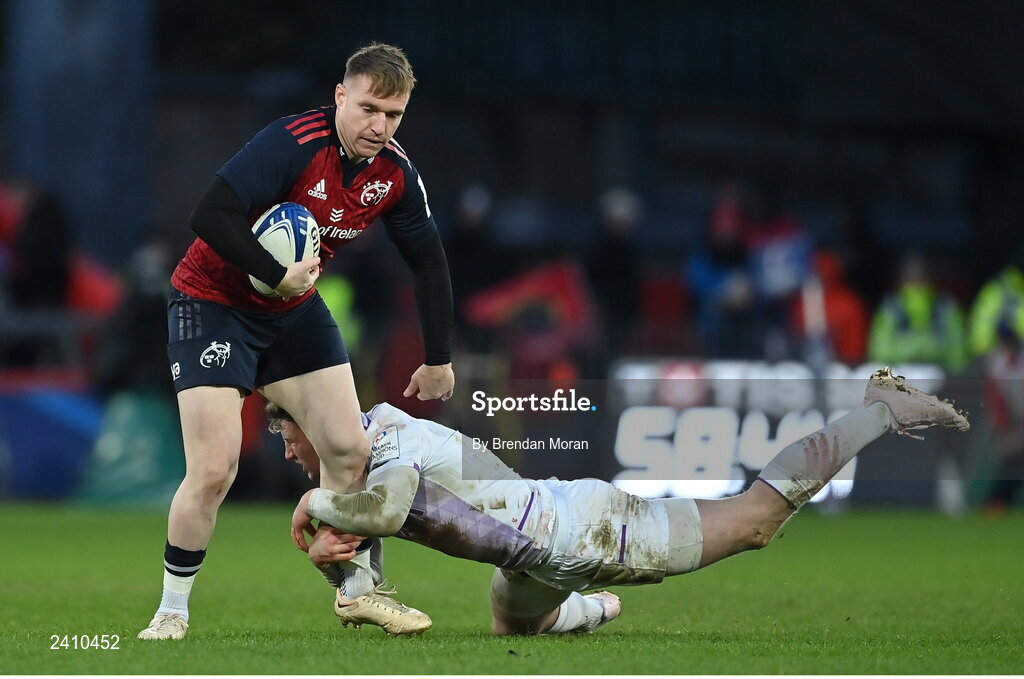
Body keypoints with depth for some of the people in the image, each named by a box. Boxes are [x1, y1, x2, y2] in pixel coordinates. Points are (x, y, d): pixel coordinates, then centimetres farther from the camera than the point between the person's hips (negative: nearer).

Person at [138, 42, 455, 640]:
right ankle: (172, 612, 4)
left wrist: (439, 360, 7)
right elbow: (210, 216, -32)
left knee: (351, 452, 2)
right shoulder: (293, 143, -27)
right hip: (213, 302, -6)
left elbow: (429, 262, 6)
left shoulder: (395, 174, -7)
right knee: (213, 472, -13)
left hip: (296, 309, 6)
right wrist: (278, 276, -30)